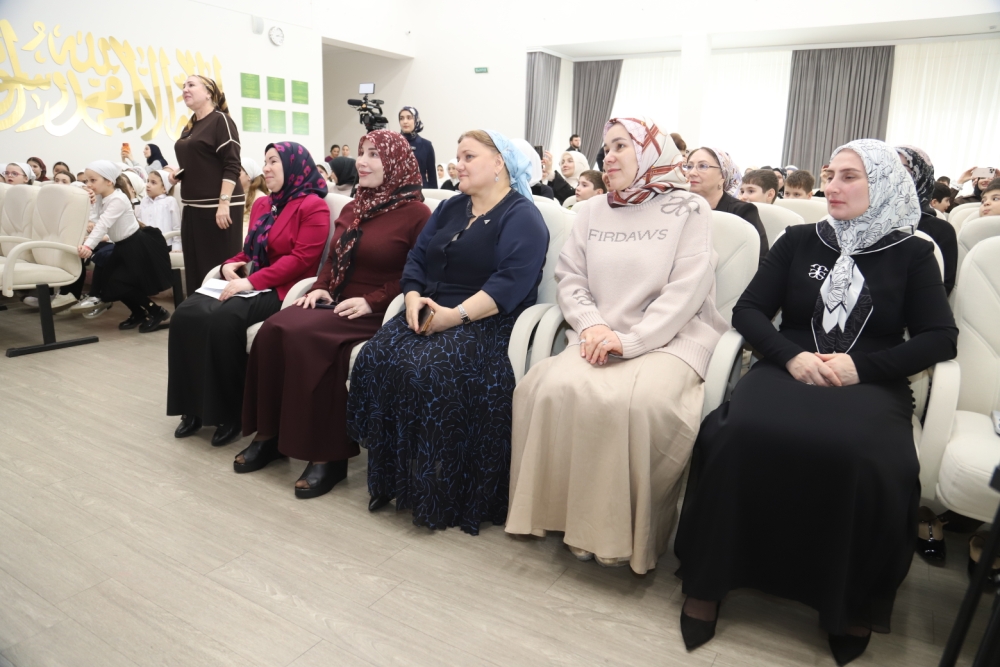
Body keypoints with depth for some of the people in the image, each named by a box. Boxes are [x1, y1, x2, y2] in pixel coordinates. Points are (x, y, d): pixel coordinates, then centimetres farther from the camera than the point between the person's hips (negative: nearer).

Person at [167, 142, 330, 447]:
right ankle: (194, 407, -8)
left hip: (281, 291, -8)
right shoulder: (261, 204, 21)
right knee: (187, 313, -15)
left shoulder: (313, 206, -6)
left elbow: (301, 259, -17)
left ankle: (229, 412, -17)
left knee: (223, 319, -31)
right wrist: (230, 265, 2)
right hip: (250, 286, 8)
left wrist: (251, 282, -22)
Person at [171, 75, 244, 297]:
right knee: (195, 266, 10)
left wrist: (224, 203, -22)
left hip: (218, 206, -9)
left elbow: (232, 166, -15)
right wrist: (177, 174, 9)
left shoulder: (220, 120, -6)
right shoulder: (189, 127, 18)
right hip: (194, 207, 9)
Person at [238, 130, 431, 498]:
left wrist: (372, 301, -18)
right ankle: (269, 433, -8)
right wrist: (321, 287, 3)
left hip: (378, 313, -7)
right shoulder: (352, 209, 20)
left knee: (305, 336, -31)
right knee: (274, 329, -20)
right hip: (336, 303, 7)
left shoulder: (416, 213, -4)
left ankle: (327, 453, -21)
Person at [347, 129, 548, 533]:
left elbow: (511, 283, -18)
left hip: (485, 323, -7)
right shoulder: (450, 208, 21)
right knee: (377, 358, -19)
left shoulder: (521, 217, -3)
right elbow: (417, 259, 16)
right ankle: (394, 480, -9)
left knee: (429, 370, -32)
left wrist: (457, 315, -23)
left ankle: (441, 492, -16)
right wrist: (413, 298, -5)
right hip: (430, 313, 7)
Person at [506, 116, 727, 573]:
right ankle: (579, 520, -10)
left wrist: (628, 340, -18)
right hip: (600, 337, 4)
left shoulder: (688, 210, 4)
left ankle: (630, 533, -12)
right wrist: (592, 325, -9)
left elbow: (687, 291, -8)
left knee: (640, 402, -33)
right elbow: (570, 280, 11)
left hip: (667, 340, -3)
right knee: (554, 388, -26)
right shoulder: (592, 212, 18)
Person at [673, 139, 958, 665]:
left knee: (867, 460, -34)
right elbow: (748, 311, 8)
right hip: (788, 372, 1)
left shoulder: (912, 254, 13)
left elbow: (941, 339, 5)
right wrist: (791, 356, -11)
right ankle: (706, 582, -16)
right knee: (739, 432, -31)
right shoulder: (798, 241, 15)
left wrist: (862, 365, -11)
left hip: (870, 385, -1)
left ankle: (852, 606, -8)